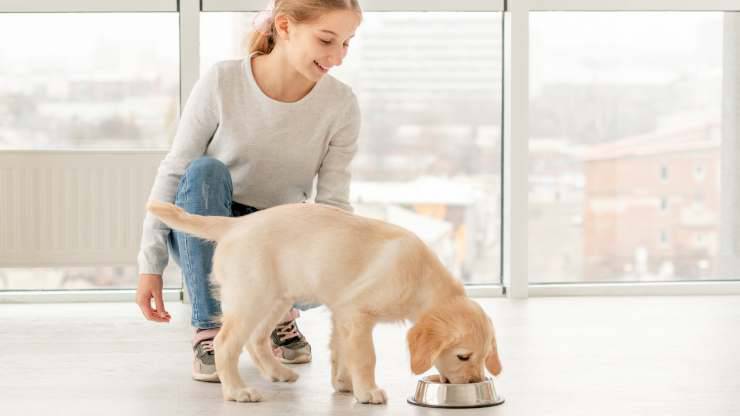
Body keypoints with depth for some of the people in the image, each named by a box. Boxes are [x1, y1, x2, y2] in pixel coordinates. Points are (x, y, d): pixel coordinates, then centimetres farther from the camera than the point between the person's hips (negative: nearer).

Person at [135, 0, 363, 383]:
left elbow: (333, 204, -11)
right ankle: (208, 332, -24)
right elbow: (173, 173, -12)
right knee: (205, 171, -33)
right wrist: (150, 264, -14)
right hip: (204, 237, 0)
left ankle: (279, 312, 6)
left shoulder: (340, 104, -13)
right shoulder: (221, 82, -18)